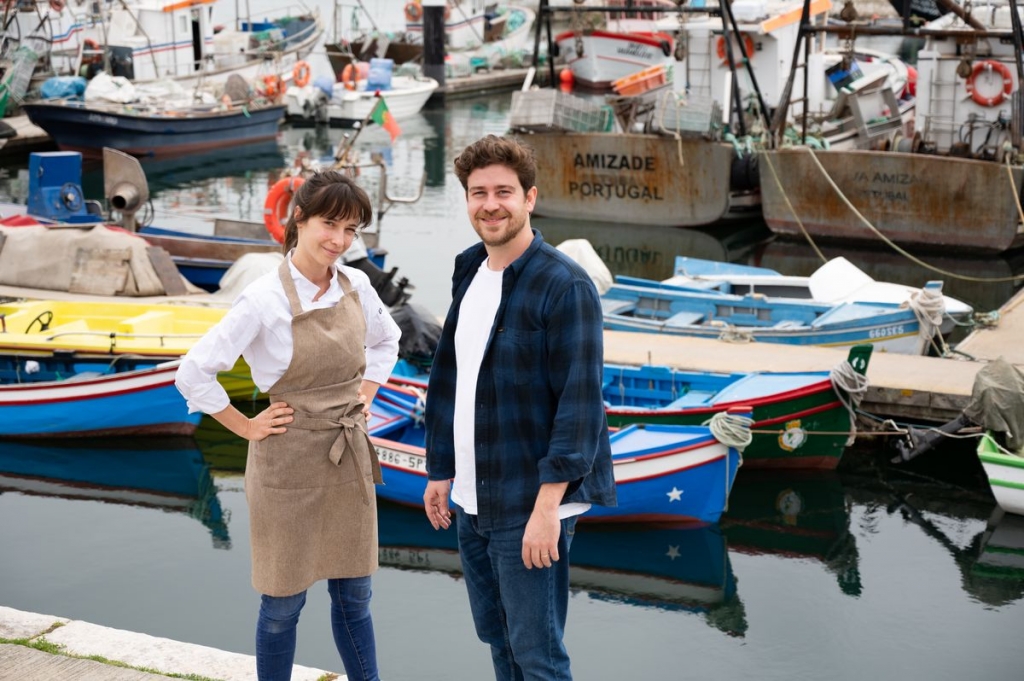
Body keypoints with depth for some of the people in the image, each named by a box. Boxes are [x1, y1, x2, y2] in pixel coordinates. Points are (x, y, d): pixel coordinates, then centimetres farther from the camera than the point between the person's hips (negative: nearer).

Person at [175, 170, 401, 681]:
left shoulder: (356, 287, -1)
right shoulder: (265, 299, -17)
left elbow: (386, 341, 20)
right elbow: (193, 374, -15)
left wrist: (365, 396, 9)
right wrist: (246, 428, -10)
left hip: (349, 456, 5)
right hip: (289, 460, -5)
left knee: (353, 594, 15)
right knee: (284, 601, 7)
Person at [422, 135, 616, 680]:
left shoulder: (564, 286, -14)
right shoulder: (469, 272, 8)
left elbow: (579, 402, -18)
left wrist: (547, 504, -21)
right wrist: (440, 470, 14)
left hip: (529, 506, -7)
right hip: (472, 501, 7)